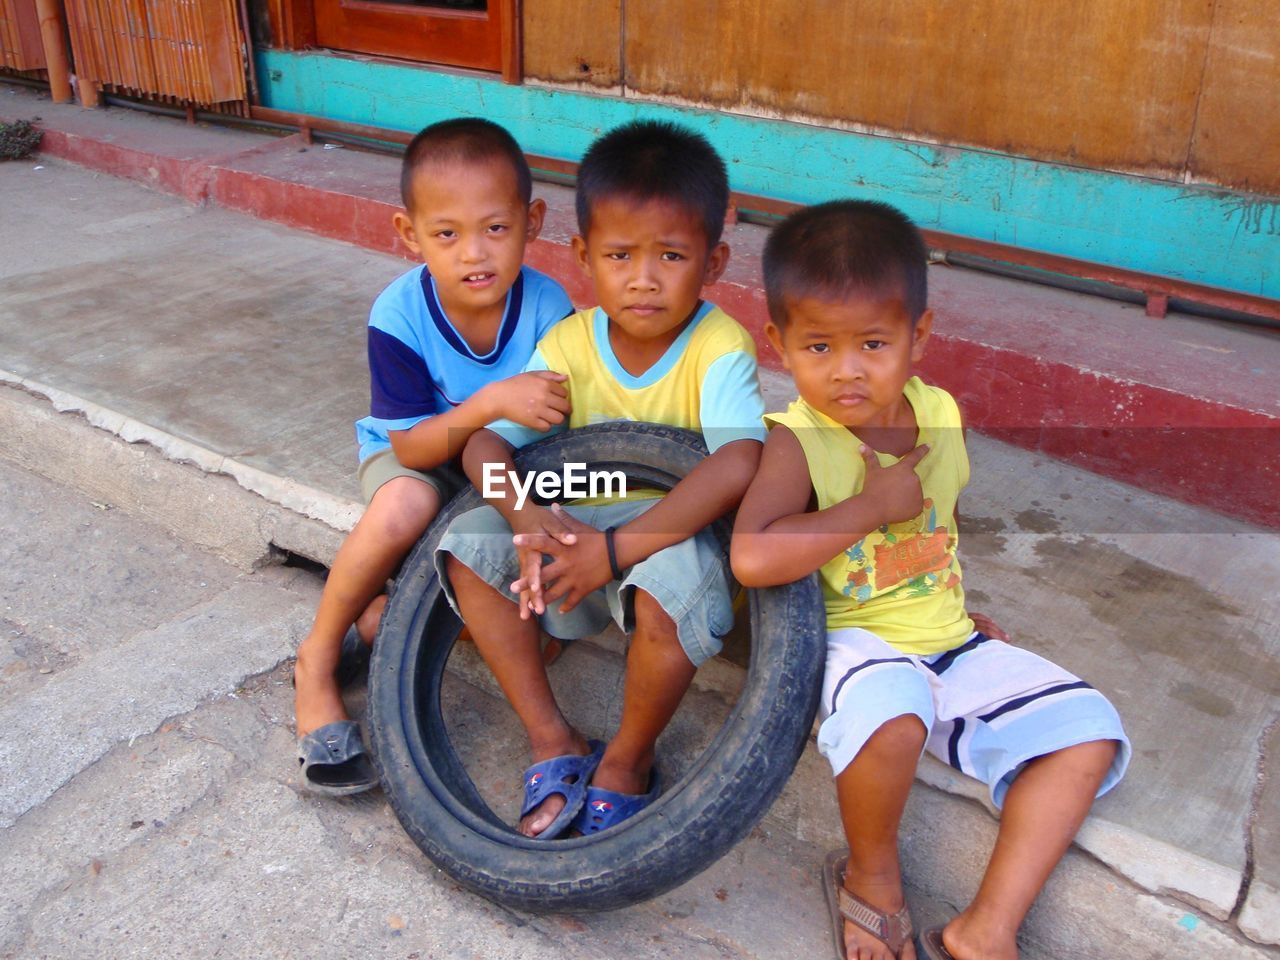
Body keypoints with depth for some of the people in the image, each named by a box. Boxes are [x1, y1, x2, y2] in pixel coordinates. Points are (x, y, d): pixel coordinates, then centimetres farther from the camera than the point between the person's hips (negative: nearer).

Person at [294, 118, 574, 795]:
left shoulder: (547, 309, -23)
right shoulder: (400, 315, -25)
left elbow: (560, 427, -17)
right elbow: (412, 446, -24)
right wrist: (491, 404, -42)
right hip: (411, 457, -2)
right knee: (406, 505, -37)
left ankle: (377, 619, -3)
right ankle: (316, 662, -13)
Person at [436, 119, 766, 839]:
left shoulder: (720, 348, -17)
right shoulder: (570, 343, -4)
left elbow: (738, 463, -35)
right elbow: (486, 443, -7)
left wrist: (616, 548, -37)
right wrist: (526, 515, -30)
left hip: (675, 538, -5)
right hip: (576, 539, 5)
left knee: (672, 581, -38)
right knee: (471, 541, -16)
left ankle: (628, 762, -8)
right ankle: (554, 741, -7)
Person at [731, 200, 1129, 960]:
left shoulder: (940, 415, 3)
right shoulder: (797, 442, -16)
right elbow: (752, 558, -34)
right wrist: (873, 505, -25)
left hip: (950, 640, 7)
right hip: (854, 641, -6)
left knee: (1088, 732, -2)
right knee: (889, 712, -38)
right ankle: (872, 877, -4)